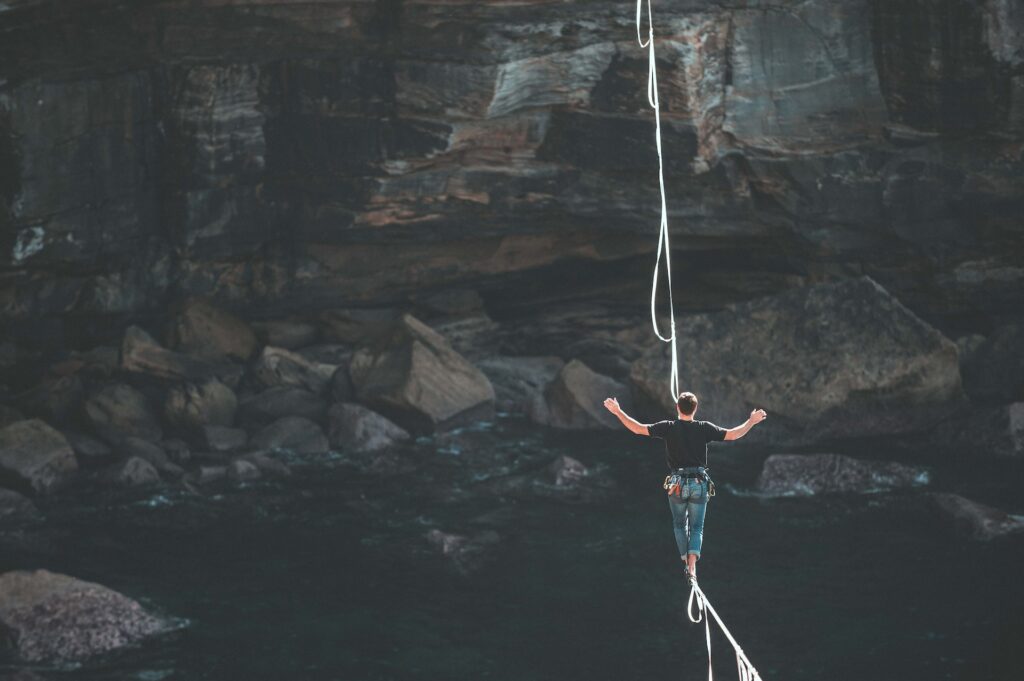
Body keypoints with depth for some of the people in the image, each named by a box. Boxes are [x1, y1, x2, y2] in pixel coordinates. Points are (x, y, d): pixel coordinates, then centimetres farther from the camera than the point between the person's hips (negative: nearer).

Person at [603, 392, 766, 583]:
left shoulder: (669, 427, -4)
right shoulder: (705, 428, -2)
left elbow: (638, 429, -5)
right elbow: (733, 434, 0)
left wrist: (618, 412, 5)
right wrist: (751, 422, 15)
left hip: (677, 484, 0)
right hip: (700, 484, 0)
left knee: (679, 524, 19)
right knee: (696, 527, 7)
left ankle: (685, 562, 15)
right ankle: (692, 566, -11)